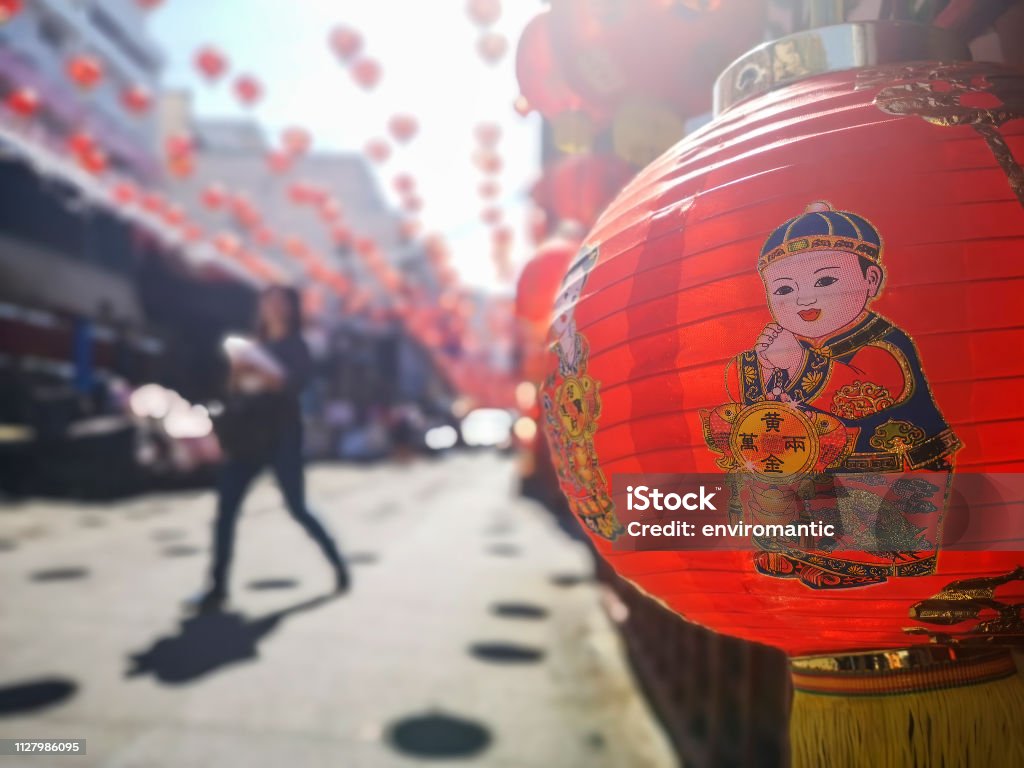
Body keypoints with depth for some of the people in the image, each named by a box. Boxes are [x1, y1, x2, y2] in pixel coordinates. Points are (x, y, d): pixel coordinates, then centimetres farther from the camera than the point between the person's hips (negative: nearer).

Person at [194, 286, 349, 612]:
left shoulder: (296, 346, 0)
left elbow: (294, 383, -18)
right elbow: (234, 390, 13)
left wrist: (257, 373, -28)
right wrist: (237, 373, -7)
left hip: (283, 435, -5)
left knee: (297, 508, 1)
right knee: (225, 509, -4)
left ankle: (338, 563, 21)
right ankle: (218, 586, 2)